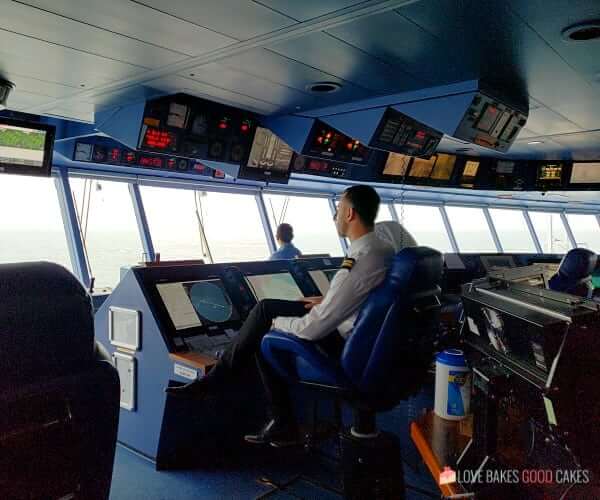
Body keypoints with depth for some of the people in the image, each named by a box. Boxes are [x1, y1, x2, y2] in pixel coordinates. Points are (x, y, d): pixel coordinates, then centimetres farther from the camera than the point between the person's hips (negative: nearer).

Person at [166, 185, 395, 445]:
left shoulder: (356, 266, -30)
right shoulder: (383, 247, -1)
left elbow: (314, 328, -26)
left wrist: (277, 322, -7)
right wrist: (327, 300, 11)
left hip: (344, 346, -9)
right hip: (356, 324, 9)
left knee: (264, 337, 5)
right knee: (265, 307, 8)